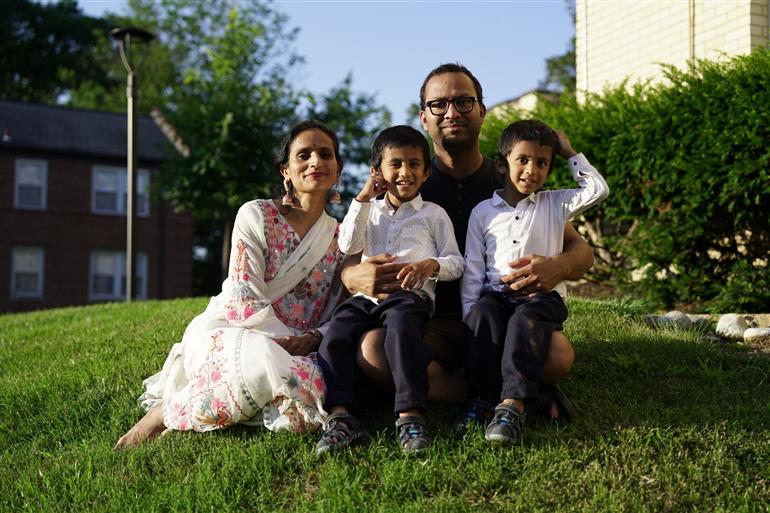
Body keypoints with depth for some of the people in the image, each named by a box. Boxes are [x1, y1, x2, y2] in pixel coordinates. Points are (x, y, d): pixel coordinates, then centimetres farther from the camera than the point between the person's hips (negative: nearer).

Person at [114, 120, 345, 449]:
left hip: (284, 354, 4)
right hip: (225, 334, -4)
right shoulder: (256, 216, -2)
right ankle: (167, 413, -18)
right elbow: (244, 302, -10)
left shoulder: (339, 237, 12)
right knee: (263, 361, -41)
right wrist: (289, 342, -18)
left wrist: (314, 338, -13)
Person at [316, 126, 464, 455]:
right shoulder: (370, 211, 27)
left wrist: (432, 264, -12)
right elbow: (348, 246, 9)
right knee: (335, 334, -25)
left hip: (410, 294, -3)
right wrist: (362, 200, 8)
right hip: (366, 295, 4)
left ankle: (410, 415, -42)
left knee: (401, 328, -37)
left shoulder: (433, 214, 17)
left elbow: (456, 263, 11)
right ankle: (340, 415, -30)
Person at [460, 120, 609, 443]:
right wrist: (468, 316, -2)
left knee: (525, 319, -35)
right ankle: (482, 400, -33)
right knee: (483, 314, -32)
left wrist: (570, 154, 10)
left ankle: (513, 404, -45)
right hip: (496, 294, 2)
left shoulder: (555, 205, 14)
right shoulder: (483, 211, 13)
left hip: (542, 296, -1)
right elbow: (473, 269, 9)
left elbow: (598, 190, 3)